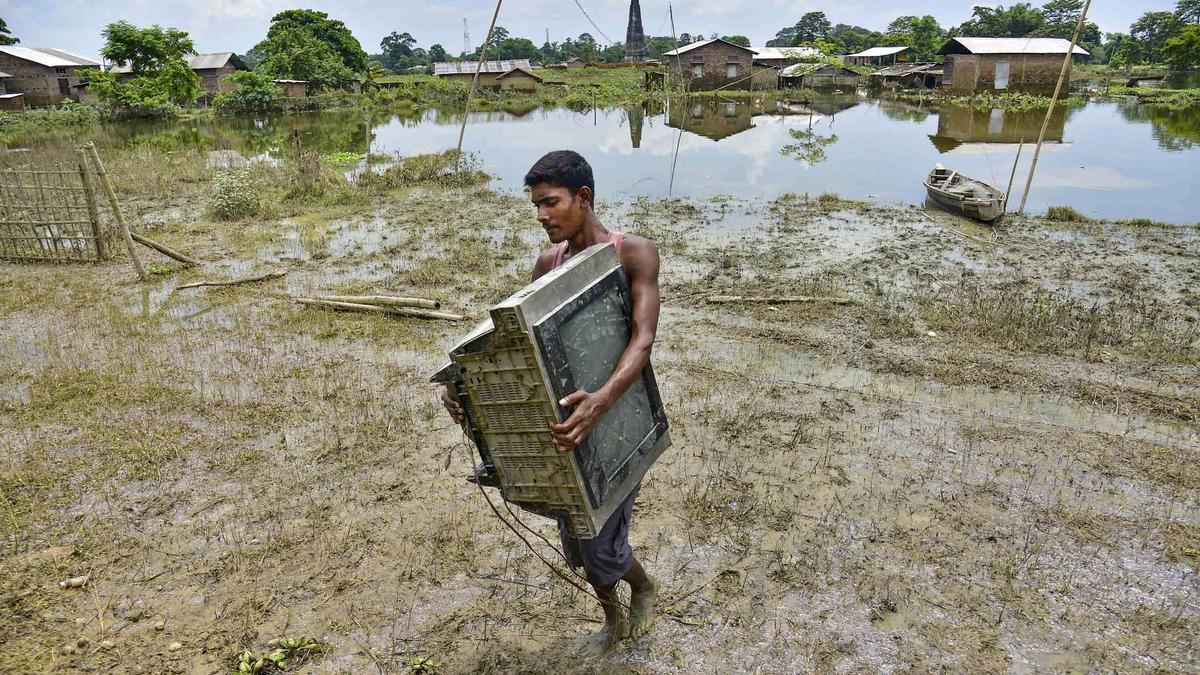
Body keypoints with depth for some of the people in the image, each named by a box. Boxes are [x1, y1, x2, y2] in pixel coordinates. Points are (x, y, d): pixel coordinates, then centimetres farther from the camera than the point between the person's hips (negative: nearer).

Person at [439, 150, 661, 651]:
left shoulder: (635, 253, -16)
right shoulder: (548, 262, 1)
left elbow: (642, 341, -28)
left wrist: (601, 401, -46)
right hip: (567, 415, 6)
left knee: (600, 545, 0)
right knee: (575, 538, 17)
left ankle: (644, 586, 37)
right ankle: (613, 618, 47)